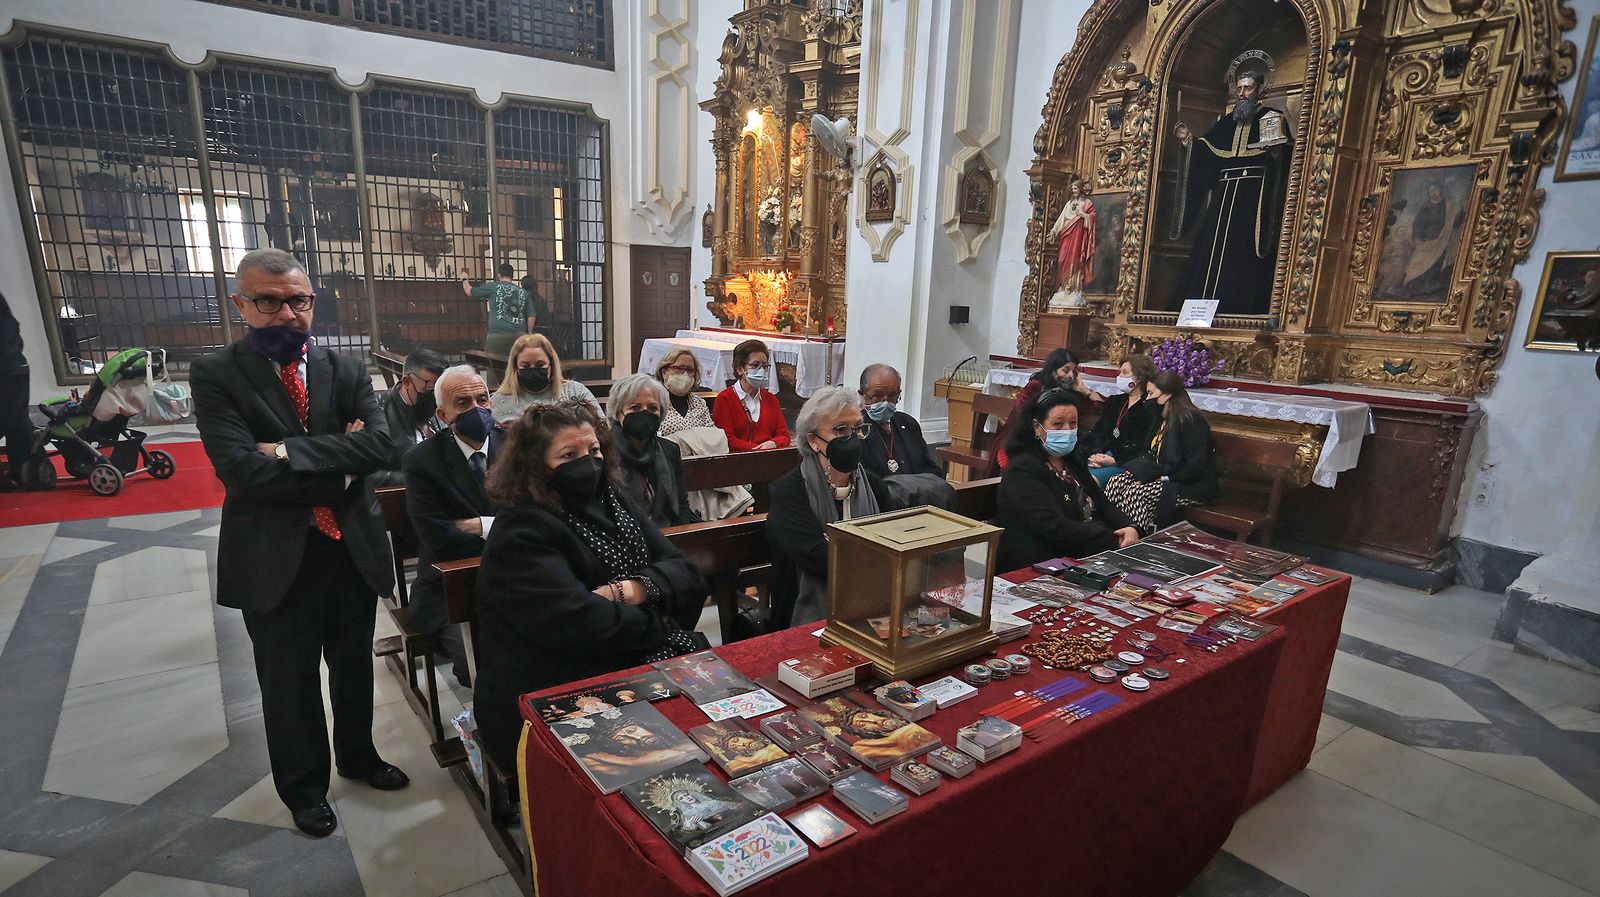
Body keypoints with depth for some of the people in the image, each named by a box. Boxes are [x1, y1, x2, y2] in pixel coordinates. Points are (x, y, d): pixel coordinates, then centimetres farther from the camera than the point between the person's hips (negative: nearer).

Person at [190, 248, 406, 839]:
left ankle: (358, 755, 47)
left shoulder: (347, 371, 1)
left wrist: (290, 451, -22)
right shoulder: (215, 375, -7)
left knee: (354, 667, 21)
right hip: (275, 559, -2)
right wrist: (339, 468, -15)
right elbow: (241, 470, -21)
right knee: (289, 683, 16)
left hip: (353, 547, 3)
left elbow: (379, 445, -14)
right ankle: (304, 787, 39)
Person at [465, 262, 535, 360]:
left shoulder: (493, 287, 5)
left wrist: (465, 279, 37)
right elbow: (531, 316, 11)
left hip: (498, 333, -3)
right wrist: (529, 334, 20)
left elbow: (469, 291, 17)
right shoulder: (523, 292, 15)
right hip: (520, 334, 4)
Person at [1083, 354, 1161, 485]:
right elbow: (1098, 432, 12)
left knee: (1093, 477, -34)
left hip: (1128, 460, -5)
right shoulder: (1114, 401, 24)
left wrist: (1115, 460, -19)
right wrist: (1095, 455, -9)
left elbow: (1145, 446, -7)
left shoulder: (1151, 408, 3)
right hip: (1103, 454, 6)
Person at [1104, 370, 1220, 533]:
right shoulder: (1164, 418, 14)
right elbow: (1152, 455, 16)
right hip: (1160, 475, 9)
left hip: (1193, 487, -9)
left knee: (1134, 493, -28)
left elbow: (1195, 468, -21)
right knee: (1114, 483, -11)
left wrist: (1166, 477, -19)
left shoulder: (1191, 420, -16)